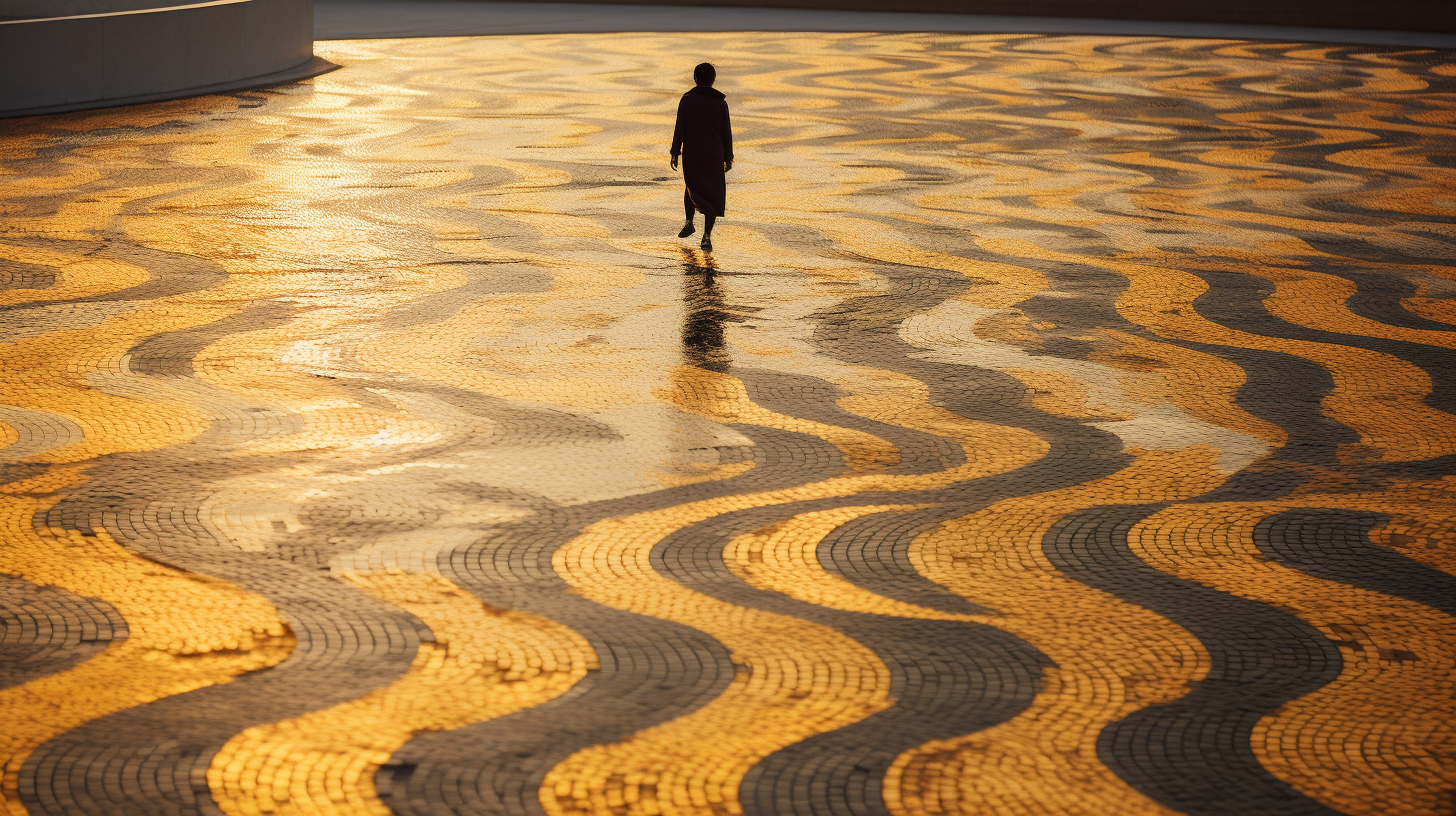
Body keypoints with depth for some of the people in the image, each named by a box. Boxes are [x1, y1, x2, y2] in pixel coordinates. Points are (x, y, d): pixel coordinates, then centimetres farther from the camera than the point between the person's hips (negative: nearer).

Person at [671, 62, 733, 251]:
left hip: (691, 154, 0)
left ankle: (689, 221, 12)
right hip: (714, 156, 0)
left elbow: (680, 129, -4)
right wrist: (728, 158, 10)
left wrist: (675, 153, 2)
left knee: (692, 186, 23)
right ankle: (707, 235, -2)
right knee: (713, 193, 4)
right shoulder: (721, 103, -1)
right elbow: (727, 132, 3)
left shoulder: (687, 100, -3)